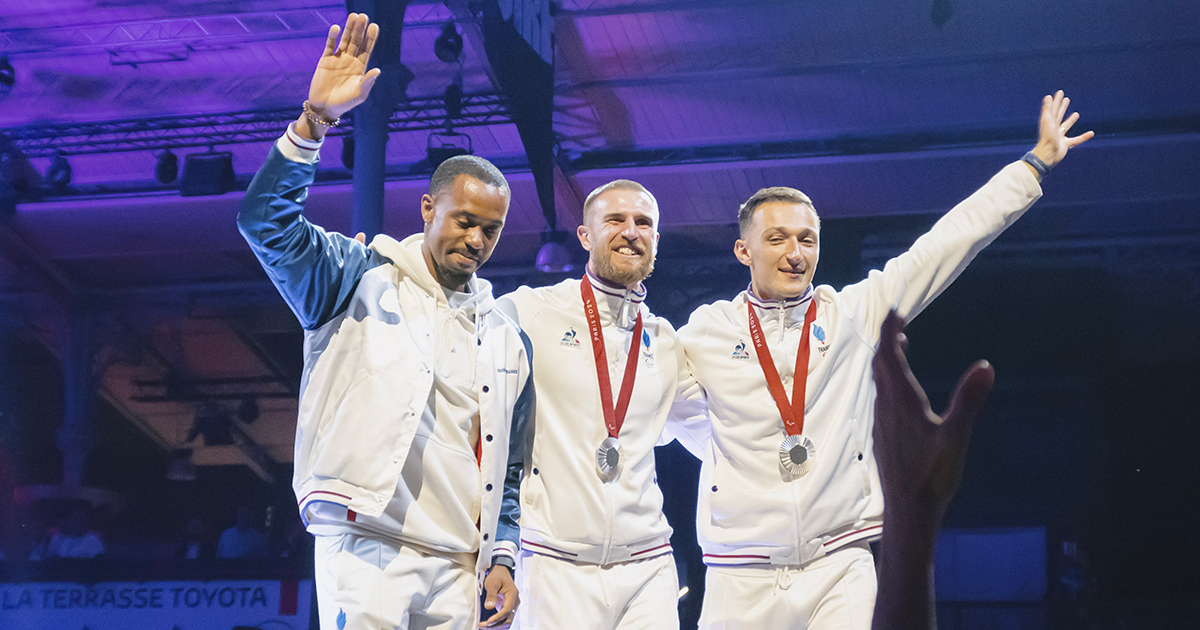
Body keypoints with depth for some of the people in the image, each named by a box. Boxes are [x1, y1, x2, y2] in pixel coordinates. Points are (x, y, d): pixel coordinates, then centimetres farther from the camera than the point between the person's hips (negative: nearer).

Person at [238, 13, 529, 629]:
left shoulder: (502, 335, 17)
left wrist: (500, 557, 12)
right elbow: (265, 220, -12)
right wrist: (315, 120, -22)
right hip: (367, 548, -5)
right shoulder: (363, 278, 3)